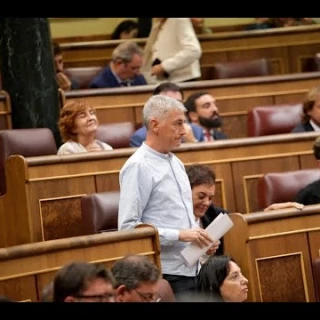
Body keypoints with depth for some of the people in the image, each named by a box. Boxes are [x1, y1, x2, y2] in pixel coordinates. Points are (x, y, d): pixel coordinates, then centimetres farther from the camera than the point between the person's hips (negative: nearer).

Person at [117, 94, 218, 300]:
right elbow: (128, 227, -18)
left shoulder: (176, 163, 15)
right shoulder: (138, 167, -11)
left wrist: (200, 238, 5)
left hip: (192, 269, 8)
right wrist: (179, 235, -19)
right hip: (165, 274, -8)